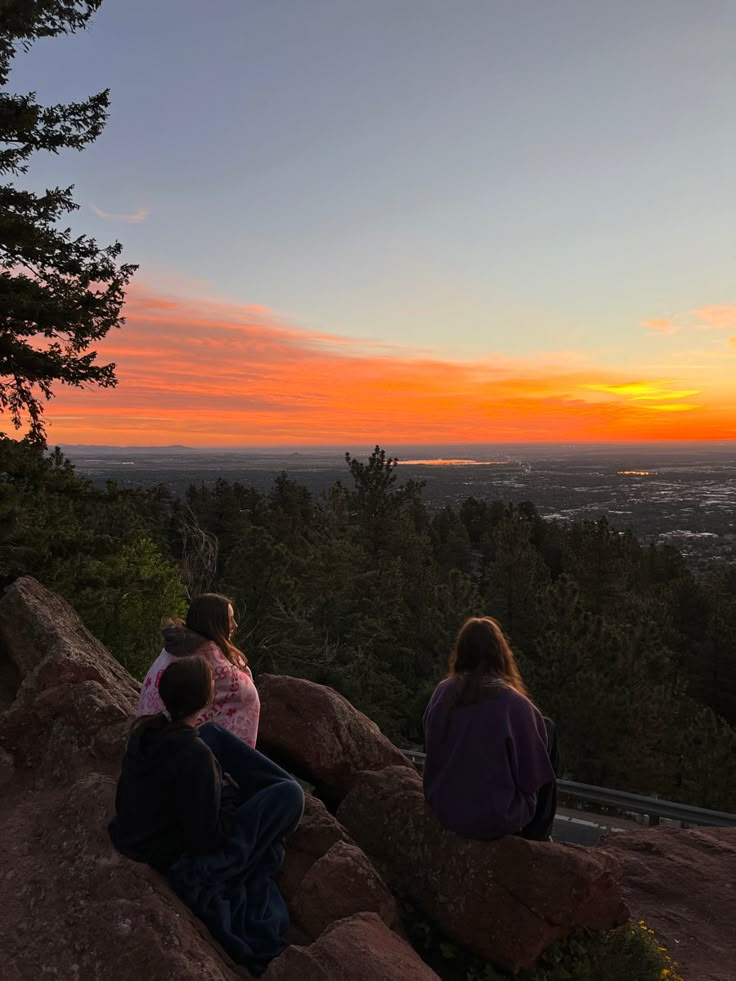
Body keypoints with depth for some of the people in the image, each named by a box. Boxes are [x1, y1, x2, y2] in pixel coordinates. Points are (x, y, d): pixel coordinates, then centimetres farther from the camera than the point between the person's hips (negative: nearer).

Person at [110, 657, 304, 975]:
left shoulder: (144, 729, -8)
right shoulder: (195, 756, -32)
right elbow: (208, 839, -25)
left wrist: (220, 784, 9)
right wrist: (230, 789, -10)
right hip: (187, 862, -8)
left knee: (213, 733, 9)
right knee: (289, 795, -8)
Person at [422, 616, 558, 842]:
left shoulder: (442, 692, -10)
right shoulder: (513, 703, -21)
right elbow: (537, 771, -9)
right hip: (497, 819, -4)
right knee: (549, 729, 10)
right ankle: (537, 834, 22)